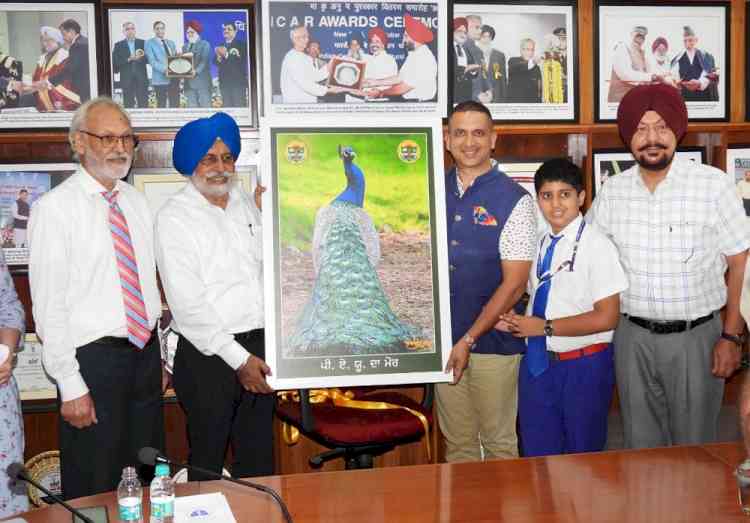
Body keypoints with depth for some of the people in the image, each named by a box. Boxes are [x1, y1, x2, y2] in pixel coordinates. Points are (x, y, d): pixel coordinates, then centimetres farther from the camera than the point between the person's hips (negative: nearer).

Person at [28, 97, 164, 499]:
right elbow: (48, 307, -13)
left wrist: (161, 357, 11)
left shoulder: (137, 202, 8)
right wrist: (71, 386, -15)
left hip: (146, 354, 6)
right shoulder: (54, 208, -11)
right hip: (94, 358, -6)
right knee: (94, 492, 6)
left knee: (148, 479, 18)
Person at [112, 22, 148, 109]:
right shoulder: (118, 45, 8)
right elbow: (115, 62, -2)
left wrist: (140, 57, -15)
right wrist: (129, 59, -14)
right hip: (127, 80, -1)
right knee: (128, 105, 0)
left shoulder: (142, 43, 10)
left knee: (143, 105, -1)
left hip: (141, 79, 1)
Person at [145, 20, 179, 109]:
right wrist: (164, 69, -24)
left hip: (174, 79, 5)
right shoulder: (149, 43, 3)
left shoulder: (171, 43, 19)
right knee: (161, 106, -3)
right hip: (160, 80, -5)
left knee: (175, 106, 2)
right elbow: (152, 61, -9)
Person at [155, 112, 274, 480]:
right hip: (209, 354, -5)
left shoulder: (246, 204, 12)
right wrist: (238, 358, -15)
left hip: (258, 349, 5)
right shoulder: (175, 216, -7)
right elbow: (187, 303, -13)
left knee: (258, 462, 15)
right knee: (208, 463, 7)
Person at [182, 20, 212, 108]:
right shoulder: (185, 46, 21)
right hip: (189, 82, 5)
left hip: (202, 81, -5)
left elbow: (204, 61, -10)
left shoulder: (205, 44, 4)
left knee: (205, 105, -8)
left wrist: (196, 71, -26)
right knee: (192, 106, 2)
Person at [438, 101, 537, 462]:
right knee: (457, 442, 14)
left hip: (493, 339, -3)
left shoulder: (514, 200, -7)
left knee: (498, 443, 9)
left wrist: (468, 340, -13)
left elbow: (514, 283, -10)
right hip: (442, 339, 4)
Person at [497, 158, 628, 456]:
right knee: (537, 455, 15)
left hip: (584, 367, -5)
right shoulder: (538, 244, 6)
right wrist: (517, 321, -5)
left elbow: (606, 317, -17)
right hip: (537, 363, 5)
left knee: (582, 457, 12)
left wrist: (544, 327, -16)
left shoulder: (596, 245, -13)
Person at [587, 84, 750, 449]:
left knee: (693, 449, 10)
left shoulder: (714, 185, -10)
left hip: (696, 336, -3)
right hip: (633, 337, 3)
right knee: (641, 447, 15)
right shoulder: (612, 191, 0)